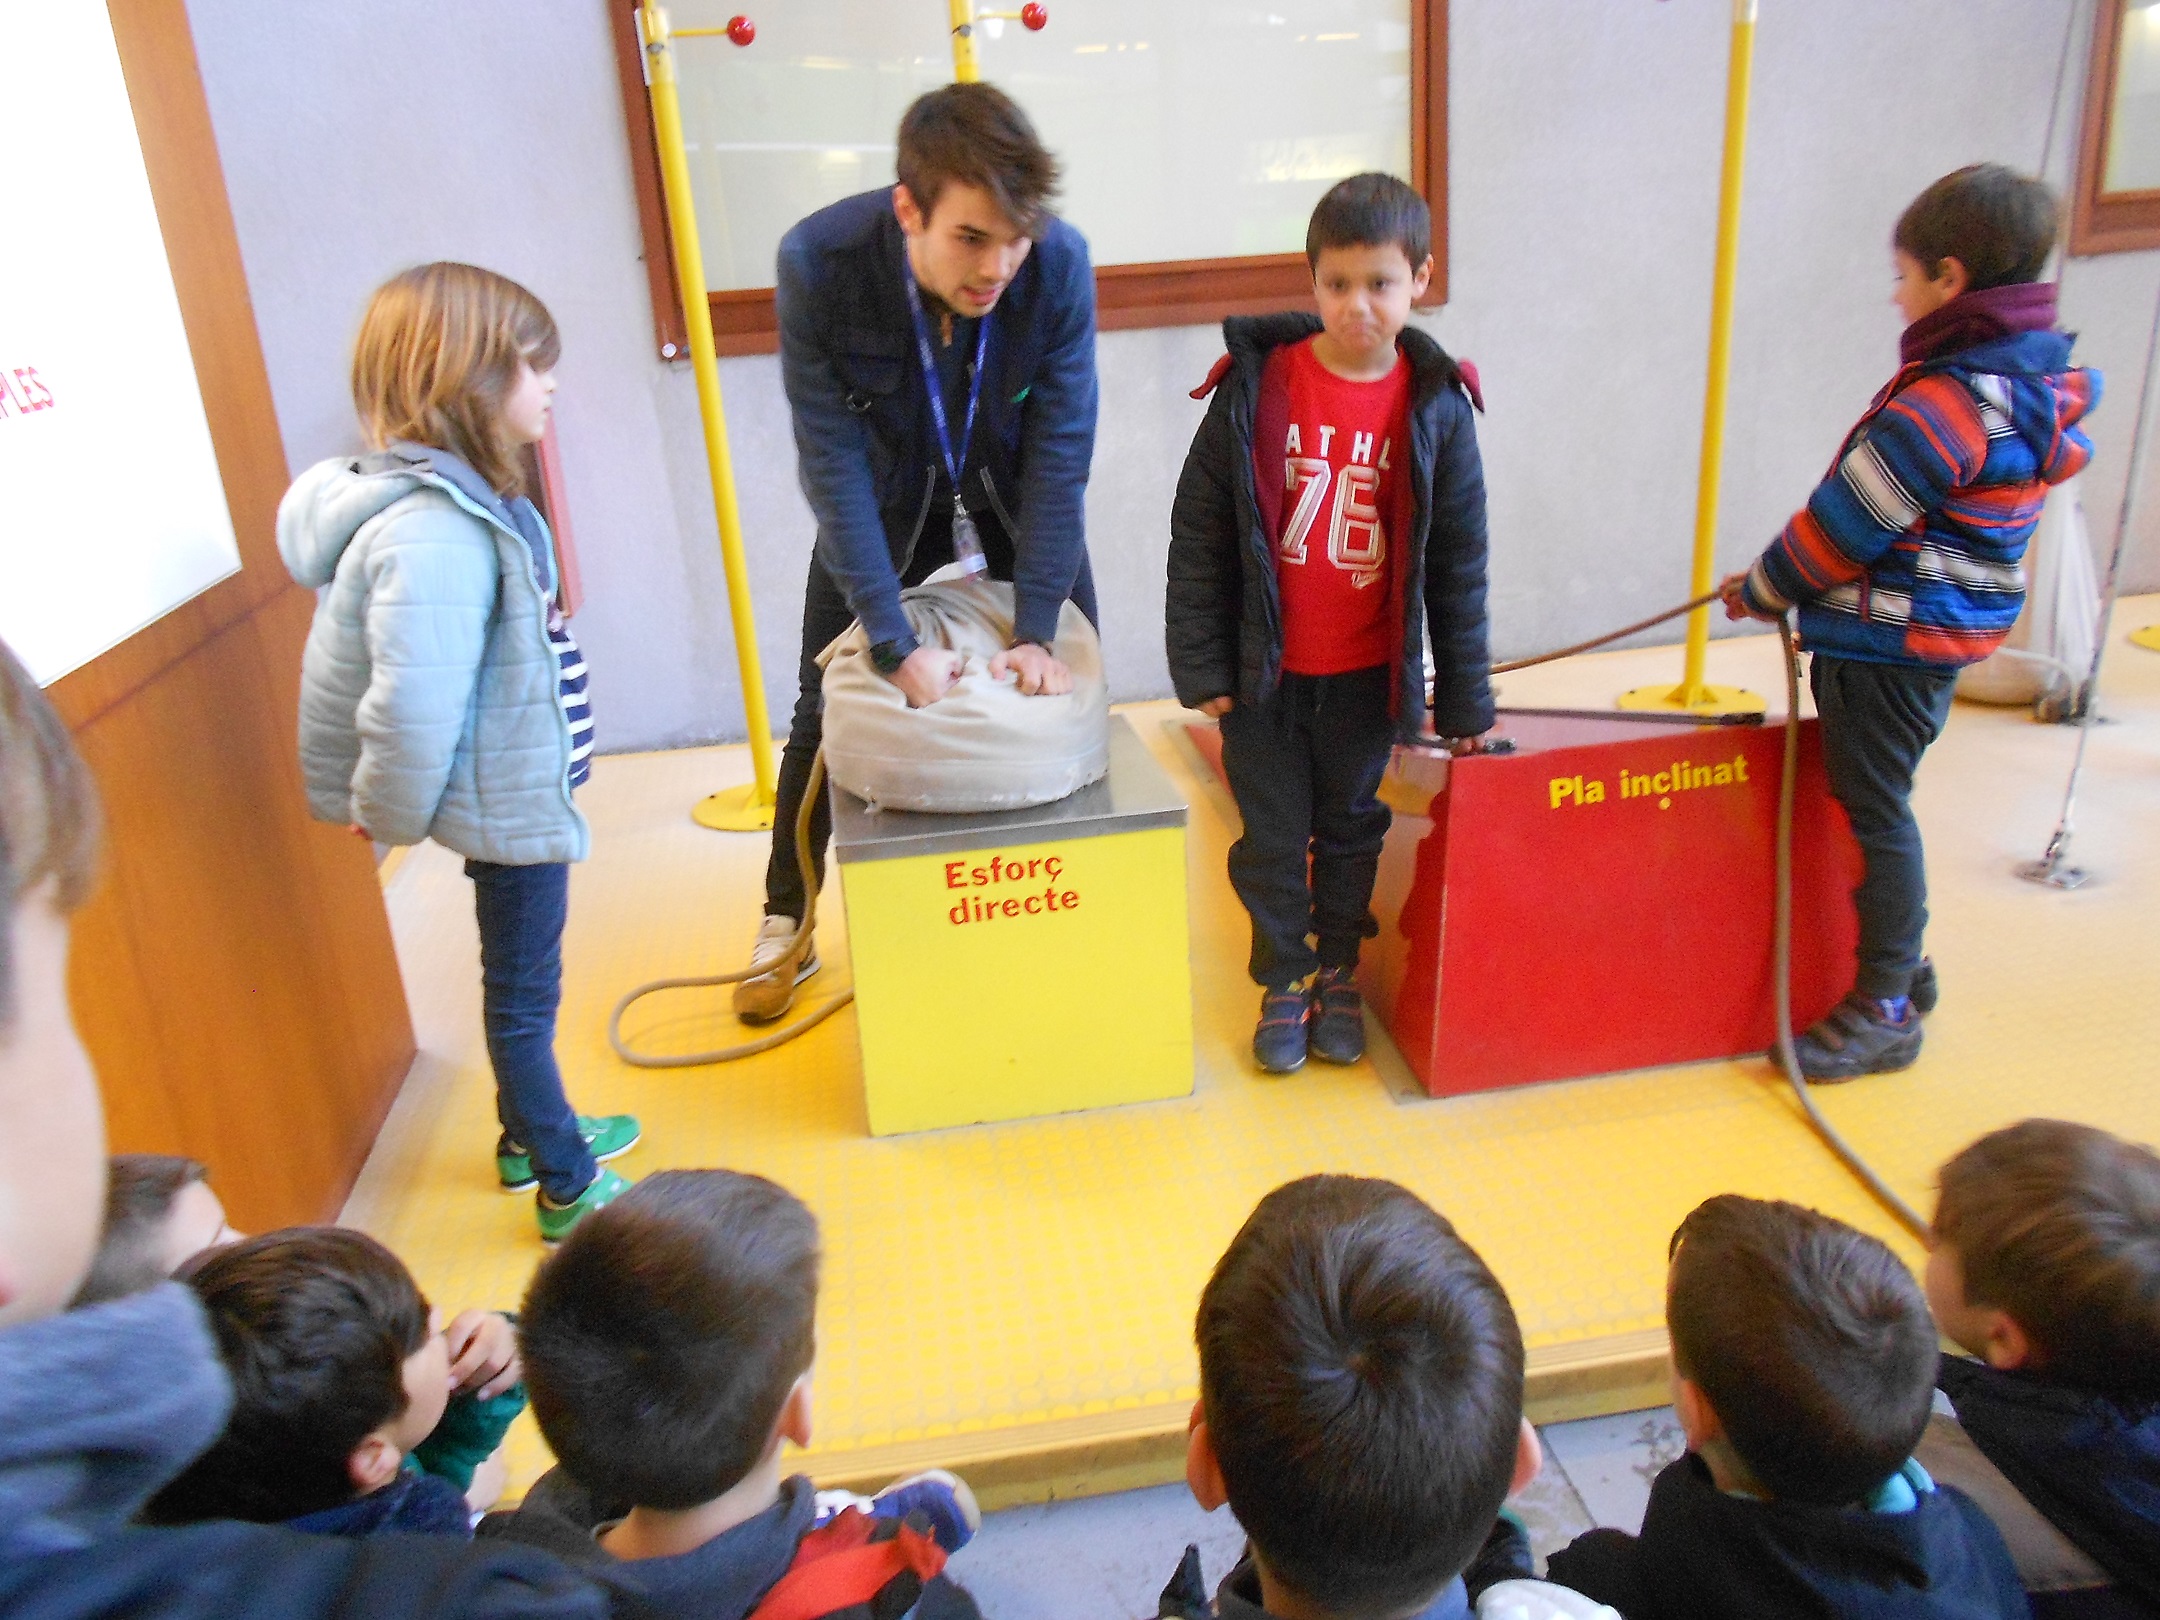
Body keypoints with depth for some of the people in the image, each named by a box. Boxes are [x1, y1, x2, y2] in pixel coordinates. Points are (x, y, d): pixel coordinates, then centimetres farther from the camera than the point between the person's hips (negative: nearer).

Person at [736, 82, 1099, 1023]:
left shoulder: (1059, 261, -29)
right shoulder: (817, 261, -31)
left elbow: (1060, 449, -24)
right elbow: (832, 461, -28)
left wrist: (1037, 634, -29)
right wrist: (896, 648, -33)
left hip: (1014, 494, 1)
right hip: (882, 499, 0)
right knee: (825, 710, 7)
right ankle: (786, 925, 28)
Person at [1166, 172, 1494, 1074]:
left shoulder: (1435, 406, -6)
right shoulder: (1256, 385, -10)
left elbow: (1457, 560, -1)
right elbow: (1199, 533, -5)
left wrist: (1464, 696, 1)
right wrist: (1200, 665, -7)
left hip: (1368, 676, 1)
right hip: (1263, 670, -1)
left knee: (1351, 831, 17)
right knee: (1272, 838, 10)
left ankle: (1339, 974, 37)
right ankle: (1284, 984, 29)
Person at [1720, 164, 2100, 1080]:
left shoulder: (1948, 401, -22)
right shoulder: (2036, 377, 9)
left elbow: (1847, 522, -17)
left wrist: (1759, 591, -2)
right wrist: (1782, 586, 14)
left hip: (1887, 642, -10)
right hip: (1934, 634, 10)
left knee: (1874, 813, -1)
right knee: (1876, 804, 20)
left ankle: (1886, 1010, 10)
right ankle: (1902, 967, 34)